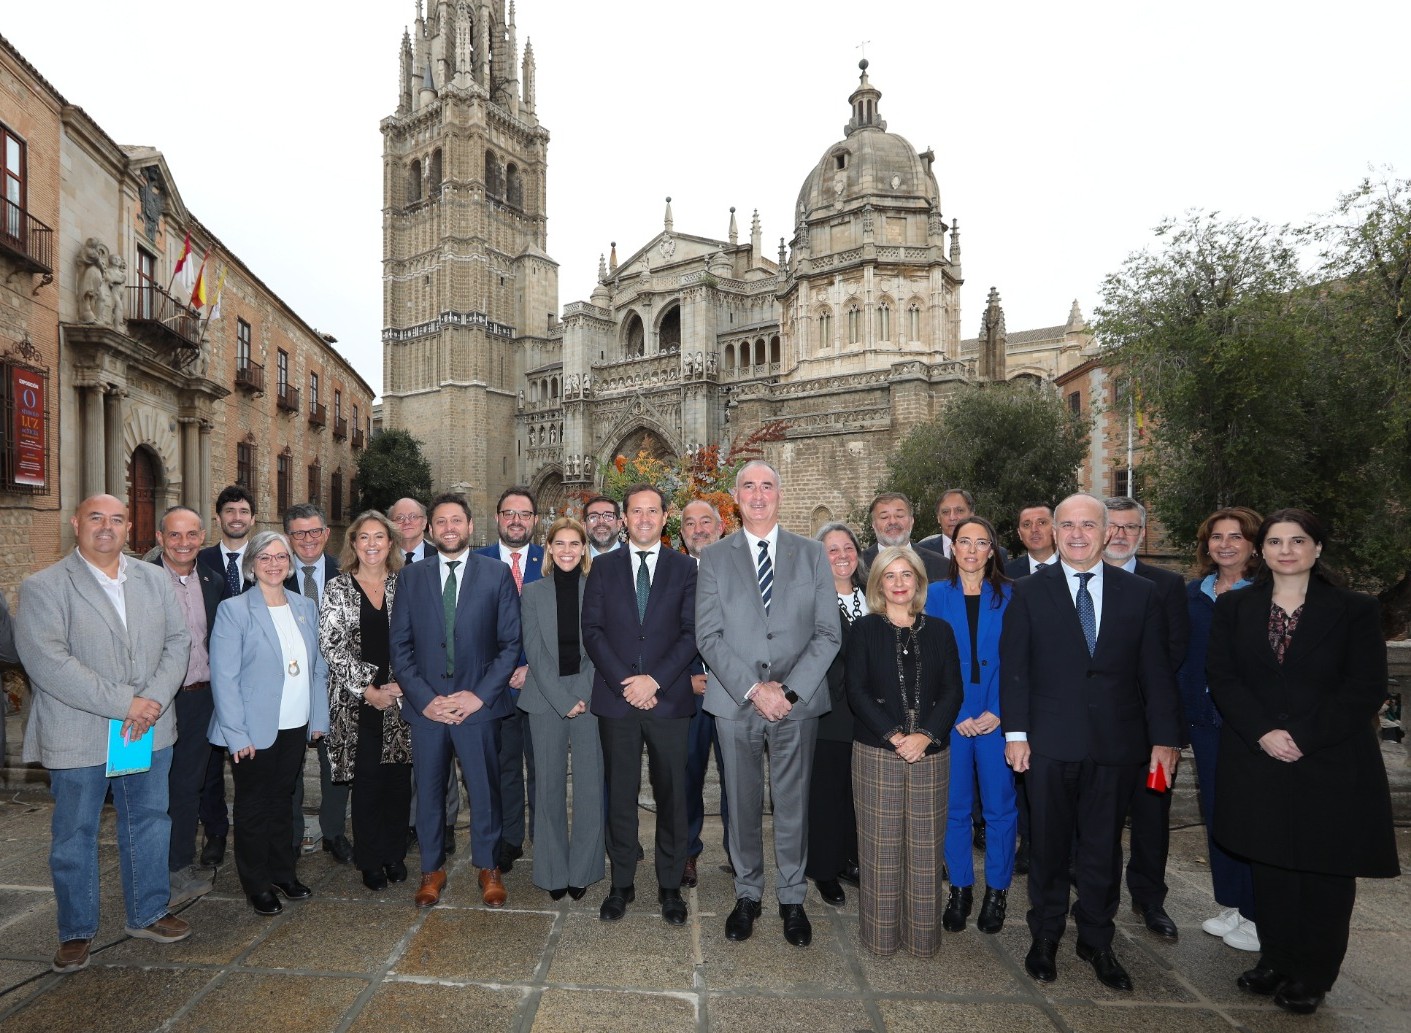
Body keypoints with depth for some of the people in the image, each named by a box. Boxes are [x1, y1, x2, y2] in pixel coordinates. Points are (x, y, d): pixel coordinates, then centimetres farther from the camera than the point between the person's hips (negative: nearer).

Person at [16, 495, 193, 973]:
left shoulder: (153, 579, 6)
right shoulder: (42, 587, -8)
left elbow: (178, 641, 3)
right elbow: (48, 662, -18)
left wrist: (154, 699, -13)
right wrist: (124, 703, -21)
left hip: (150, 730, 4)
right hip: (78, 735, -4)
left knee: (149, 823, 15)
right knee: (75, 837, 11)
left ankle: (148, 914, 32)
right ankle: (76, 932, 30)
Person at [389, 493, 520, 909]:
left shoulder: (497, 573, 0)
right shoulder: (411, 577, 6)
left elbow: (510, 643, -2)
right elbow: (400, 646, 4)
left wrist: (480, 695, -10)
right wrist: (424, 698, -7)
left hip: (478, 704, -1)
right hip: (426, 706, 2)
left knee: (485, 790, 8)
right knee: (428, 792, 12)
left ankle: (488, 867, 28)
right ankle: (432, 869, 31)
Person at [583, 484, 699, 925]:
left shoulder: (685, 568, 5)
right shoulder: (604, 567, 8)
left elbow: (692, 633, -1)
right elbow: (592, 630, 1)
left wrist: (655, 680, -12)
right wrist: (625, 683, -9)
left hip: (669, 698, 0)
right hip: (616, 698, 1)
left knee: (671, 794, 7)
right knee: (620, 794, 9)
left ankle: (670, 885, 22)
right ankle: (621, 883, 23)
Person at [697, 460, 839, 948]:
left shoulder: (812, 554, 5)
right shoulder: (714, 558, 3)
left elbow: (827, 633, -1)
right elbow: (709, 635, -4)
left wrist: (789, 690, -12)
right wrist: (753, 689, -14)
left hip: (798, 701, 0)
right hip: (735, 702, 0)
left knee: (793, 803, 10)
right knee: (743, 803, 12)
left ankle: (792, 899, 28)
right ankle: (747, 894, 30)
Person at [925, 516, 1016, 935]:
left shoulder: (1009, 598, 2)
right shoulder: (936, 596, 2)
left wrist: (998, 712, -11)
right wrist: (955, 714, -9)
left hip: (997, 719, 0)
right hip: (951, 719, 0)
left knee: (1000, 806, 7)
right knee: (954, 806, 9)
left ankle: (997, 890, 25)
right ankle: (960, 888, 25)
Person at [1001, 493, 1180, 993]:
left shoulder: (1139, 592, 4)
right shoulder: (1029, 591, -1)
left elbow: (1155, 671, 3)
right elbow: (1014, 666, -3)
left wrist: (1164, 738, 0)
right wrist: (1016, 733, -8)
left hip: (1116, 744, 2)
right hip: (1051, 743, -1)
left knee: (1103, 847, 14)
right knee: (1049, 845, 12)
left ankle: (1097, 941, 33)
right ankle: (1045, 937, 30)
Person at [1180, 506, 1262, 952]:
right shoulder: (1194, 593, 6)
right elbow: (1181, 655, 8)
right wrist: (1182, 713, 4)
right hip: (1204, 718, 5)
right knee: (1215, 813, 13)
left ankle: (1258, 917, 20)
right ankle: (1231, 906, 29)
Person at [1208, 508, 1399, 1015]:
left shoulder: (1355, 610, -2)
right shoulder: (1233, 607, 3)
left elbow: (1366, 689, -7)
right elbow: (1221, 676, -1)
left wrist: (1301, 738, -15)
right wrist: (1263, 733, -14)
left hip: (1332, 765, -1)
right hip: (1258, 761, 2)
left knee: (1325, 868, 8)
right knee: (1270, 863, 10)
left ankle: (1312, 975, 22)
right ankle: (1275, 958, 26)